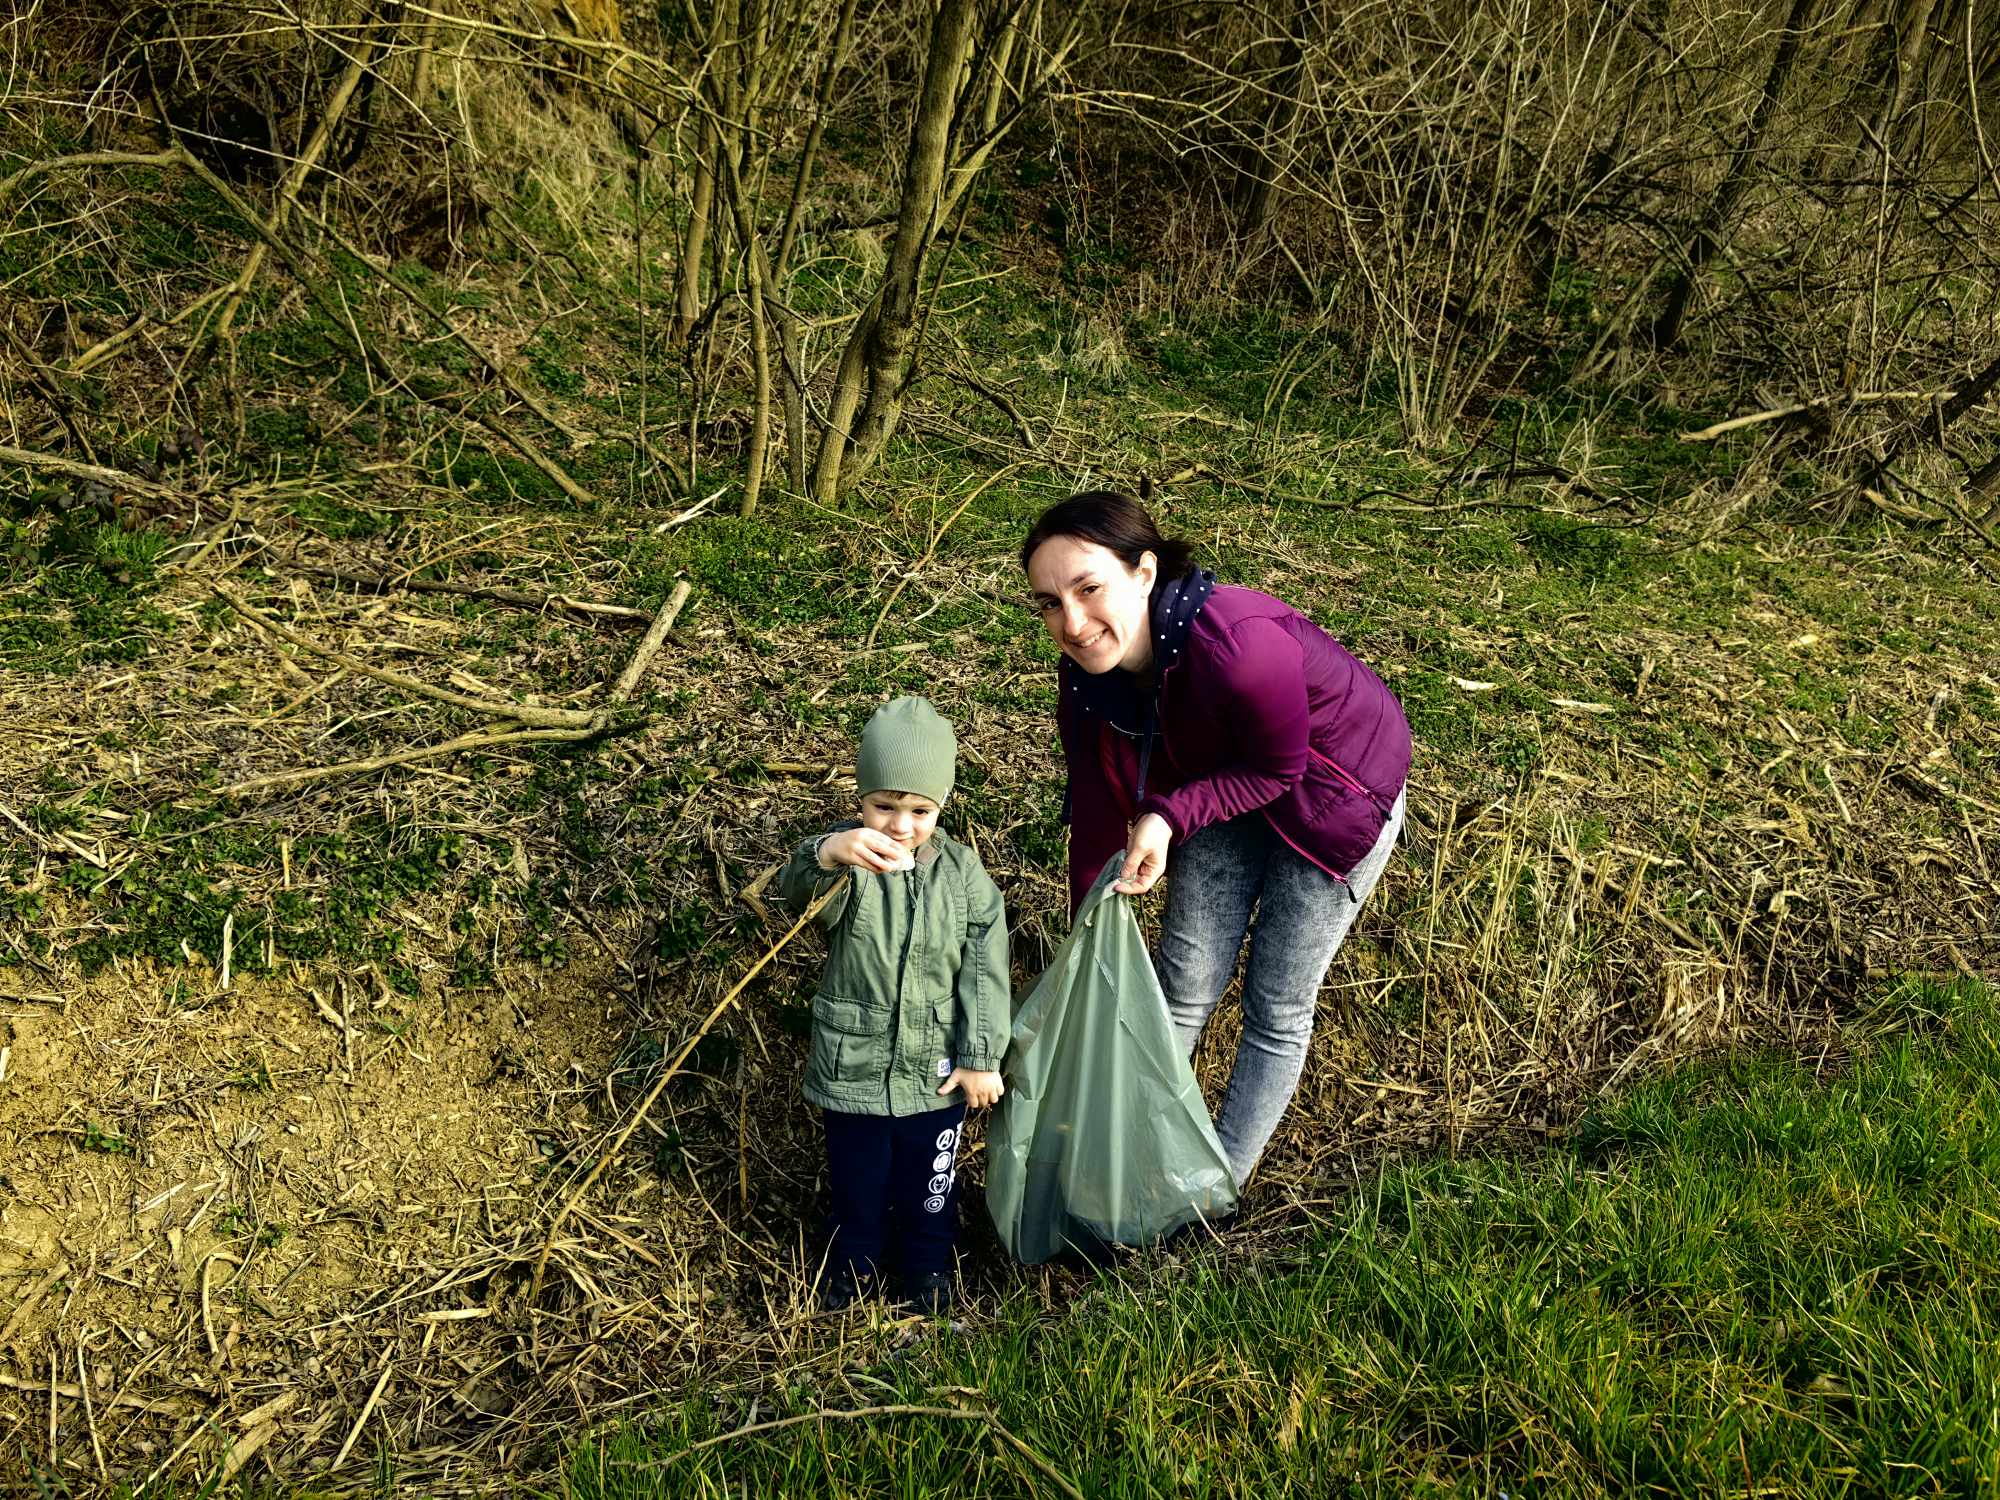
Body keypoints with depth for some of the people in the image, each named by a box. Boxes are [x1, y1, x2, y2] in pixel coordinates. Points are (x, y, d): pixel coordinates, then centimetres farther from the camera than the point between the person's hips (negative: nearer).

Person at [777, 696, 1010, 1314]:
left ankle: (927, 1261, 47)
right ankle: (857, 1256, 46)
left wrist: (981, 1056, -6)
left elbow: (984, 969, -5)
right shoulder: (845, 865, -16)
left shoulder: (963, 873, -9)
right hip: (853, 1067, -1)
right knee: (855, 1176, 19)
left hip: (936, 1070, 1)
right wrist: (827, 854, -61)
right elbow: (798, 889, -39)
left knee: (928, 1181, 20)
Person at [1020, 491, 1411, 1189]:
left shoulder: (1239, 647, -43)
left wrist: (1169, 815, -33)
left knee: (1276, 1007, 4)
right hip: (1221, 785, 5)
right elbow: (1098, 800, -9)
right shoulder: (1088, 669, -21)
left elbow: (1278, 771, -24)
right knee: (1181, 987, 11)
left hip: (1334, 796, -5)